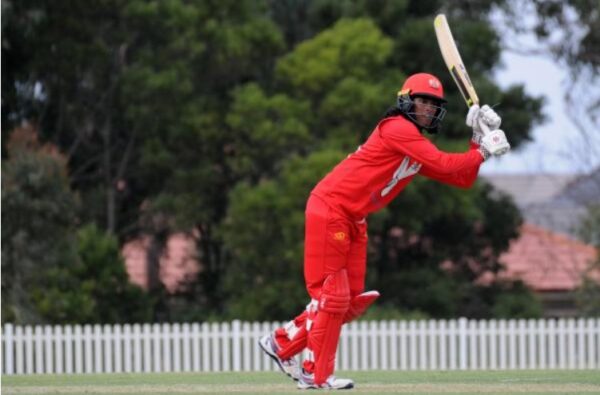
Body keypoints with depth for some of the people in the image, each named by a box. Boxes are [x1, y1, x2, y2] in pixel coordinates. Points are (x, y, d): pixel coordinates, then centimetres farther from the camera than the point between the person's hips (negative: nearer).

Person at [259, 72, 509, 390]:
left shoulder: (419, 148, 14)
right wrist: (483, 151, -12)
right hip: (330, 209, -10)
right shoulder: (397, 128, -14)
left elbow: (463, 179, 10)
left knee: (352, 301, 11)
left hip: (353, 220, 10)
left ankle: (283, 343, 21)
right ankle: (315, 374, 1)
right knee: (332, 295, -6)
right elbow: (444, 165, -22)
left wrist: (479, 139, 3)